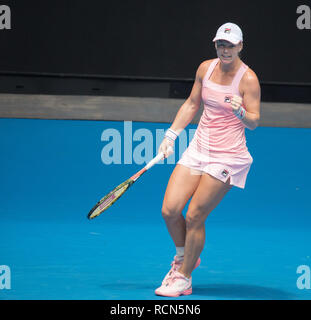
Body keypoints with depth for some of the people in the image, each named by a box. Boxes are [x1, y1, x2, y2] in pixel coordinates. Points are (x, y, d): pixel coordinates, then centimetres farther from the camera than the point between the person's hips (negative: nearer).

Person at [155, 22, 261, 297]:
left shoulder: (248, 79, -11)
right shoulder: (206, 68, 5)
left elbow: (254, 122, -13)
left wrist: (240, 112, -34)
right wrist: (171, 135, 12)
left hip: (227, 157, -5)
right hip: (199, 148, 5)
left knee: (194, 216, -7)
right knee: (170, 210, -4)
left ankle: (184, 278, 10)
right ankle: (184, 257, 25)